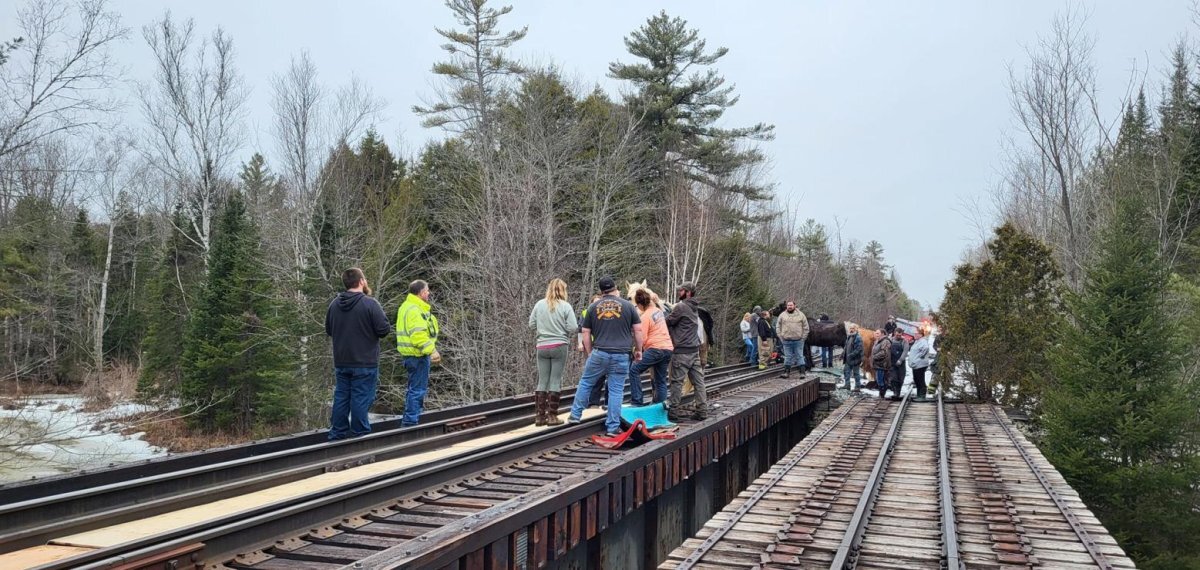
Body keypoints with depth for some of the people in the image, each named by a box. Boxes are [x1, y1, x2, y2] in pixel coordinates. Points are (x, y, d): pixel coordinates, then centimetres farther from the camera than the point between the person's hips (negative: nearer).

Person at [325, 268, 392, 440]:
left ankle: (337, 435, 19)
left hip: (341, 363, 6)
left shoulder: (334, 304, 2)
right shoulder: (370, 303, -16)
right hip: (365, 363, -6)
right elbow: (384, 329, -16)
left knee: (341, 398, 13)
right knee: (361, 399, 0)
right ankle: (359, 436, 5)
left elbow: (329, 330, 12)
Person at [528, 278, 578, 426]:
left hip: (542, 346, 3)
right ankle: (552, 416, 3)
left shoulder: (539, 304, 2)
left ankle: (540, 416, 9)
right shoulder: (565, 306, -6)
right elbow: (573, 328, -10)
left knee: (542, 381, 8)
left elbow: (532, 324, 7)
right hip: (559, 346, -3)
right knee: (555, 381, 2)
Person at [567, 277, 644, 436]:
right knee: (616, 391, 4)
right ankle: (613, 427, 7)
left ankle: (575, 415, 20)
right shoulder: (628, 306, 4)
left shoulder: (593, 307, 7)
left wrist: (589, 352, 18)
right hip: (621, 355, -1)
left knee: (585, 383, 17)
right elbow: (638, 330, 3)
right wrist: (638, 350, 15)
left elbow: (586, 333, 9)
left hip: (599, 353, 1)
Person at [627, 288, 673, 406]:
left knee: (634, 370, -3)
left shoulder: (645, 317, -11)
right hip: (668, 348, 8)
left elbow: (642, 338, -11)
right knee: (661, 380, 12)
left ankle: (637, 401, -6)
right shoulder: (658, 311, 10)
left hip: (655, 349, -8)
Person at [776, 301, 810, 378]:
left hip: (798, 341, -2)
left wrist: (803, 338, -2)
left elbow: (806, 328, 5)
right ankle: (786, 372, 11)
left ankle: (802, 373, 6)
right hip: (786, 341, 2)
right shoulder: (782, 315, 6)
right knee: (787, 357, 7)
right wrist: (781, 337, 1)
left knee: (799, 357, 2)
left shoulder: (801, 315, 3)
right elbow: (778, 328, 10)